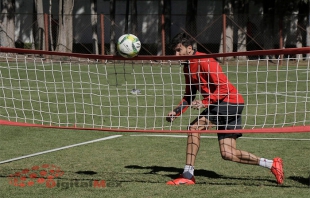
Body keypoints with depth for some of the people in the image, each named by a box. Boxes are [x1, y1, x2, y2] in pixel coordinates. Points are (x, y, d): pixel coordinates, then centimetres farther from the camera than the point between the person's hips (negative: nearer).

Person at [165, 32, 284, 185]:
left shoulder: (204, 61, -15)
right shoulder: (188, 66, 13)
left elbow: (224, 86, -21)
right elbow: (189, 95, 21)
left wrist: (205, 102, -29)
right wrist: (177, 111, 6)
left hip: (228, 102, -9)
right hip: (220, 105, 9)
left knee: (194, 128, -20)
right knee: (228, 154, 4)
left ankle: (187, 175, -17)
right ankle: (272, 164, 15)